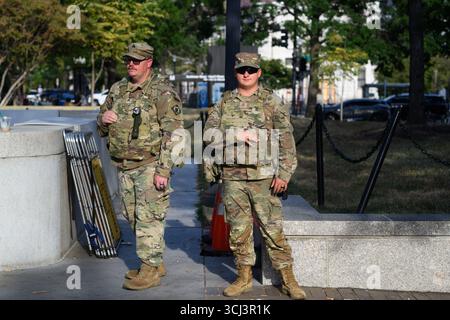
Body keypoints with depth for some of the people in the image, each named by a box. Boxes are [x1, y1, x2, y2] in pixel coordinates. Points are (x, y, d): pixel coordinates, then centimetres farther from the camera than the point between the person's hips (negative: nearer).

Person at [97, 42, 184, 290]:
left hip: (150, 166, -7)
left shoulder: (162, 91, -8)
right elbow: (102, 129, 21)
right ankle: (154, 263, 25)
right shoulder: (117, 90, 12)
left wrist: (163, 170, -19)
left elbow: (172, 134, -13)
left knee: (149, 219, -6)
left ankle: (150, 271, 2)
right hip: (124, 166, 7)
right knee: (134, 218, 13)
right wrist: (103, 119, -4)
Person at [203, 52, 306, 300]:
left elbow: (286, 140, -2)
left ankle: (287, 278, 6)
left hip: (264, 176, -3)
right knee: (238, 229, 8)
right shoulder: (225, 102, 11)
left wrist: (284, 173, -10)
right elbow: (209, 133, 1)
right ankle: (244, 277, 19)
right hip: (232, 177, 3)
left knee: (273, 228, -2)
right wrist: (237, 134, -14)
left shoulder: (272, 102, 2)